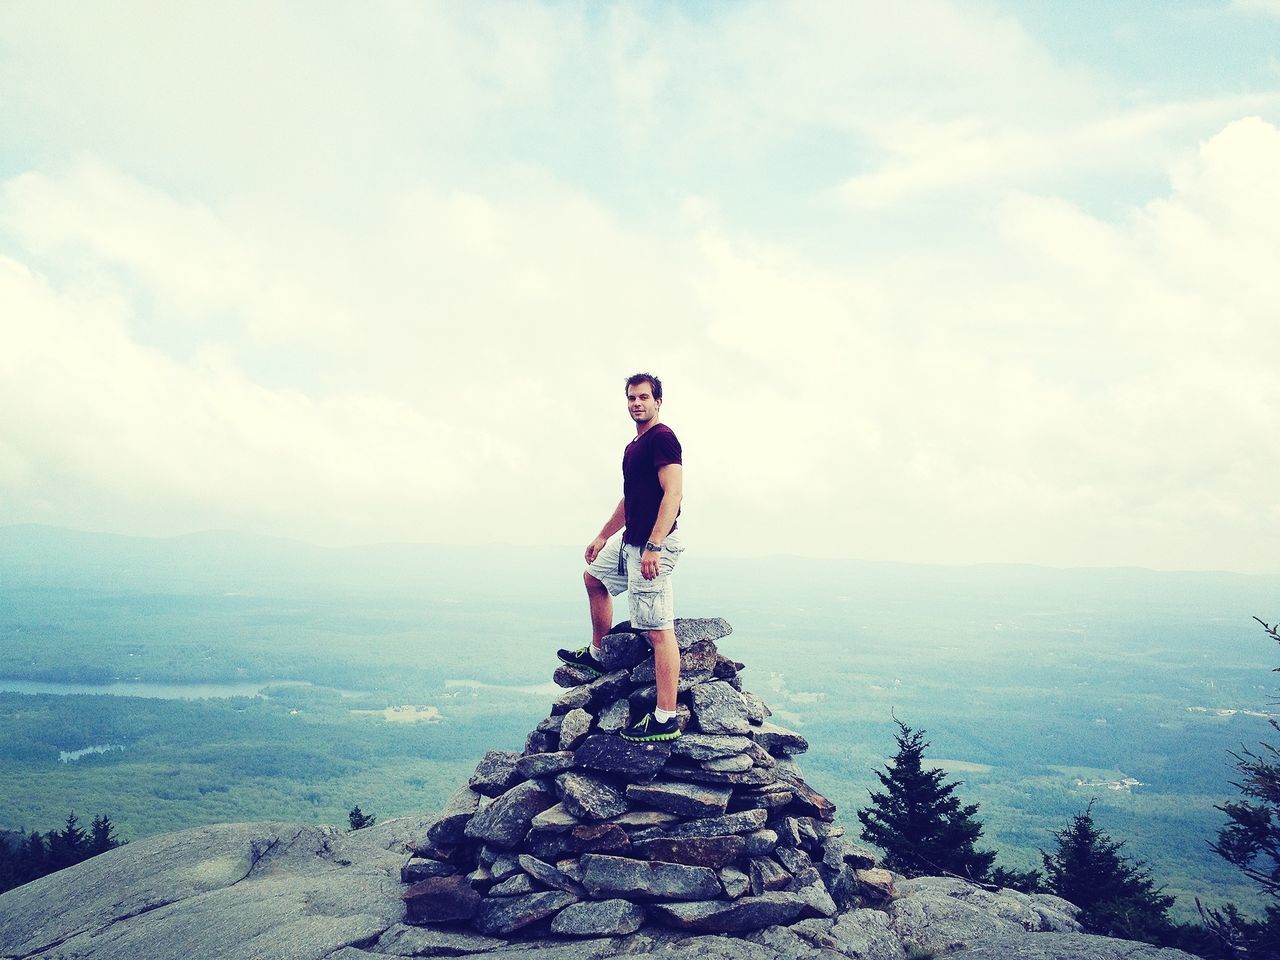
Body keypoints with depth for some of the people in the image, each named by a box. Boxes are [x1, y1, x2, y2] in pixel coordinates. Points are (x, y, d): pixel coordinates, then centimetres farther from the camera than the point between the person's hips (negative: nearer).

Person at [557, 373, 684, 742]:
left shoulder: (662, 437, -13)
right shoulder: (635, 446, 18)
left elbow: (673, 492, -23)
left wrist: (653, 546, -29)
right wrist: (602, 536, 32)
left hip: (652, 546, -11)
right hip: (630, 543, 11)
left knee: (658, 629, -12)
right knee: (594, 577, 31)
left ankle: (665, 719, -12)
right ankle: (596, 654, 43)